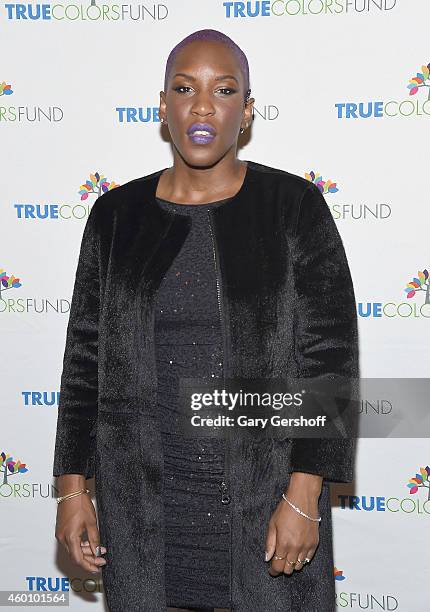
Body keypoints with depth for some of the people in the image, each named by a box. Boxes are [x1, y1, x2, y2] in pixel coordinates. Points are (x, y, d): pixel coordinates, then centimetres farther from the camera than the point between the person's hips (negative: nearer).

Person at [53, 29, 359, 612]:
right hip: (141, 493, 3)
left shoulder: (294, 206, -6)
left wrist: (304, 496, -13)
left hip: (264, 487, -2)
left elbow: (329, 355, -8)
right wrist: (72, 489, 3)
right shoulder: (117, 214, 3)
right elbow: (86, 357, 6)